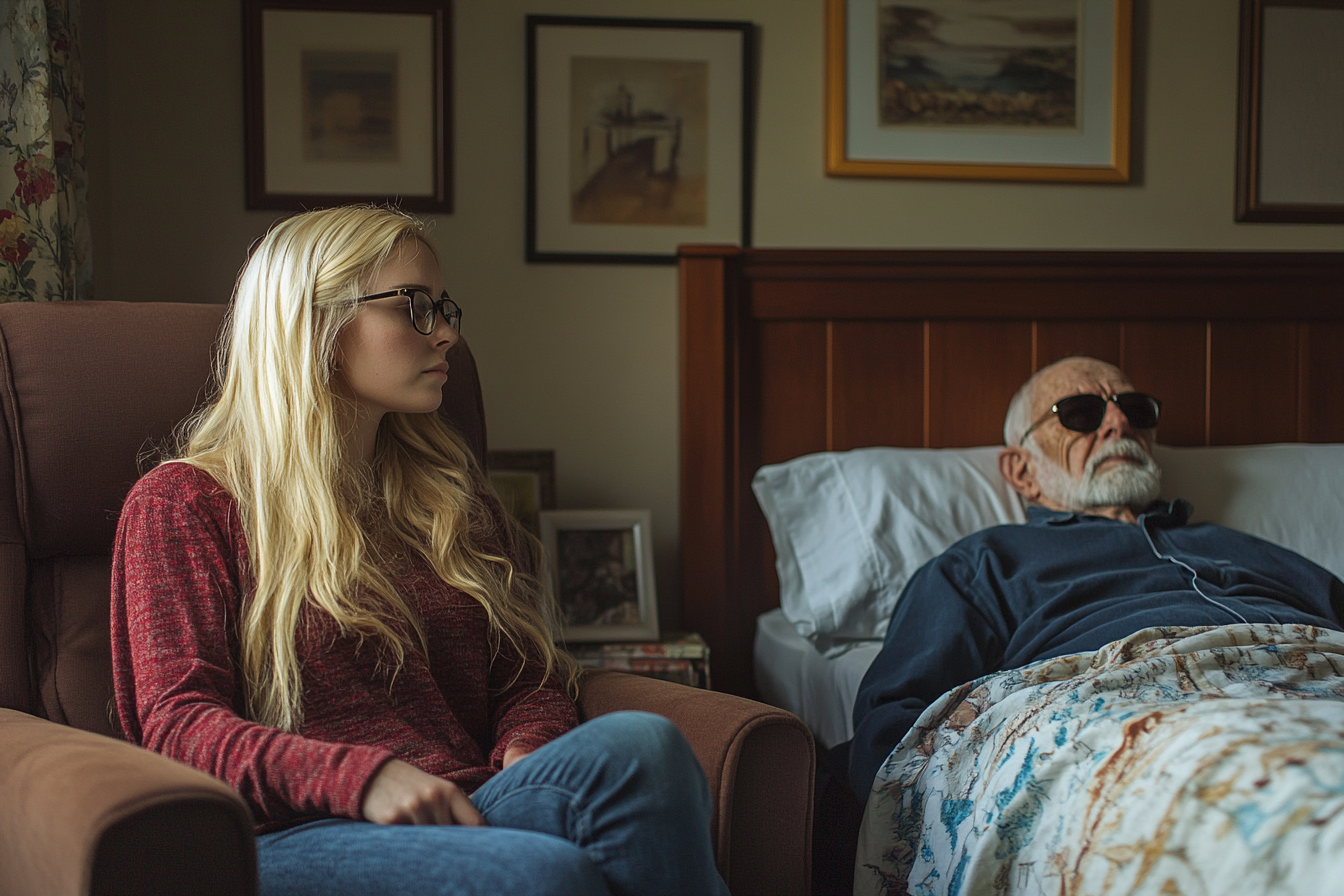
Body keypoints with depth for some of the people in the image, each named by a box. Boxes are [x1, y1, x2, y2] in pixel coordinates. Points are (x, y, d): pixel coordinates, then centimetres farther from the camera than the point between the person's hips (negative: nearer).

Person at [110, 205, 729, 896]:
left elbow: (531, 675, 22)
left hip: (466, 818, 5)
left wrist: (527, 758, -4)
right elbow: (179, 722, -3)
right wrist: (364, 776, -21)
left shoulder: (448, 491, 25)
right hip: (297, 838, -5)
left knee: (639, 743, -30)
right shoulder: (184, 502, 9)